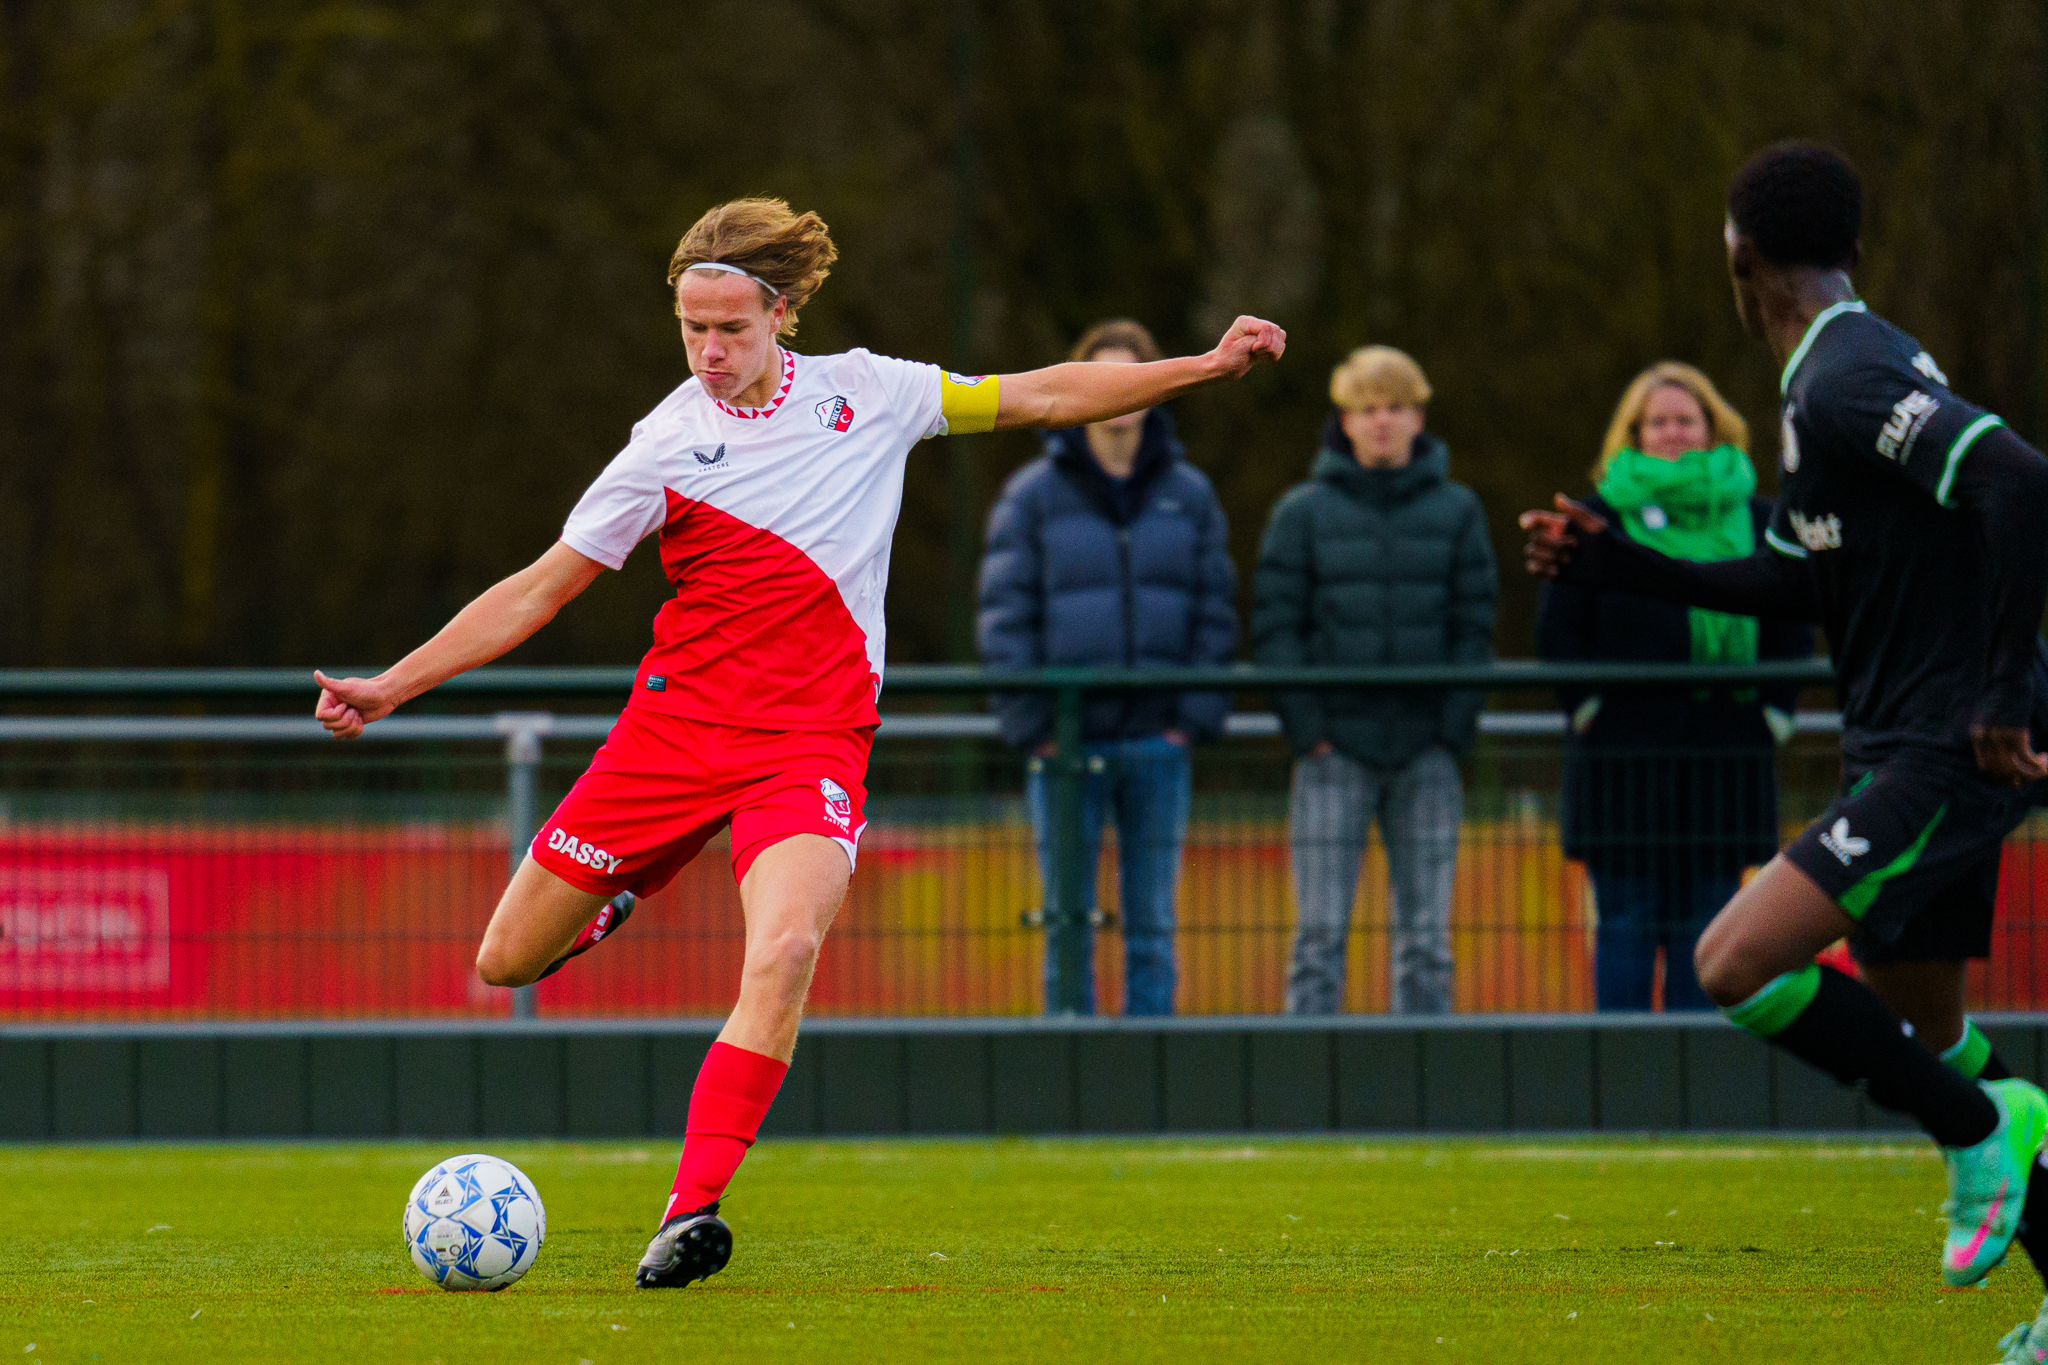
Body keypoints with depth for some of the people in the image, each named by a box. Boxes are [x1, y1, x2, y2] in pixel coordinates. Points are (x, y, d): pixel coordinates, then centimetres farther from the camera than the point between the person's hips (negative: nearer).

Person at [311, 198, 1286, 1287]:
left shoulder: (867, 394, 4)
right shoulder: (667, 449, -2)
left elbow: (1040, 397, 15)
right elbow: (538, 591, 2)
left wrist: (1205, 369, 12)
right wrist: (392, 686, -4)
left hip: (813, 738, -1)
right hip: (677, 718, 1)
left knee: (785, 952, -29)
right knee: (506, 963, 2)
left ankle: (692, 1209, -27)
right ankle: (609, 895, 39)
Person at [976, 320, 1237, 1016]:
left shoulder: (1189, 495, 7)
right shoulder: (1033, 496, 1)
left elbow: (1215, 614, 7)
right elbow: (1005, 616, -1)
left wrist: (1195, 717, -4)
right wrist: (1032, 725, -10)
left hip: (1159, 744, 2)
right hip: (1067, 745, -2)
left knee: (1153, 924, 5)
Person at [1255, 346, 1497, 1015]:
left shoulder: (1456, 511, 8)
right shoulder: (1303, 512, 3)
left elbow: (1474, 626, 6)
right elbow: (1273, 626, 1)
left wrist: (1455, 727, -5)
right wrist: (1306, 726, -10)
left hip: (1428, 754, 2)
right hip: (1335, 747, -1)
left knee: (1427, 934, 2)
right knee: (1320, 931, -6)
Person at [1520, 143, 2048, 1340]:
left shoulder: (1847, 381, -16)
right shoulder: (1836, 379, 15)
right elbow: (1799, 584, 24)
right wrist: (1617, 563, 23)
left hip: (1948, 756, -10)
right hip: (1909, 754, 10)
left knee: (1737, 965, -18)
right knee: (1923, 1037, 15)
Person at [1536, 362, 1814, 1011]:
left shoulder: (1756, 519, 12)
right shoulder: (1603, 517, 4)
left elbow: (1793, 626, 15)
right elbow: (1557, 627, 3)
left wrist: (1775, 709, 4)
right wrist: (1587, 707, -5)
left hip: (1727, 753, 2)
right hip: (1626, 754, -2)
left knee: (1704, 931, 3)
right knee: (1627, 921, -2)